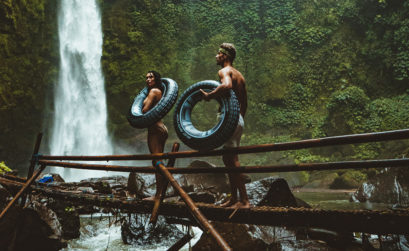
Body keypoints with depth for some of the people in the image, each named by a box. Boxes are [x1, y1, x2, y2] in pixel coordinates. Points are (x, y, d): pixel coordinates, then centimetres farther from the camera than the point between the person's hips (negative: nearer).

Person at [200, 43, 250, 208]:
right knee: (229, 158, 15)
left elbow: (227, 85, -32)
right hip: (238, 119, 10)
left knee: (232, 159, -10)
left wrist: (209, 95, -21)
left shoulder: (224, 71, -8)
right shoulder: (239, 75, 21)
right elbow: (244, 102, 24)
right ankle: (234, 198, 20)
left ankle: (244, 200, -10)